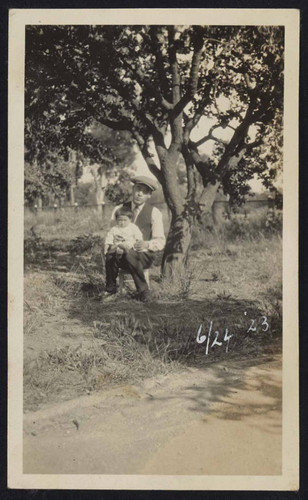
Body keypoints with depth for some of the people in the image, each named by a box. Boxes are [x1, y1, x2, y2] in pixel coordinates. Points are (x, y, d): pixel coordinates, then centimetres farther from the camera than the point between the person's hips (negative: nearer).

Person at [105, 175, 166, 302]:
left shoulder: (154, 213, 0)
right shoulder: (119, 209, 8)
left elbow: (160, 241, -3)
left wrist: (147, 244, -25)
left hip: (144, 255, -2)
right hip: (122, 254, 2)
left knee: (130, 255, -36)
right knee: (111, 256, -33)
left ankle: (143, 291, -19)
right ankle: (110, 289, -13)